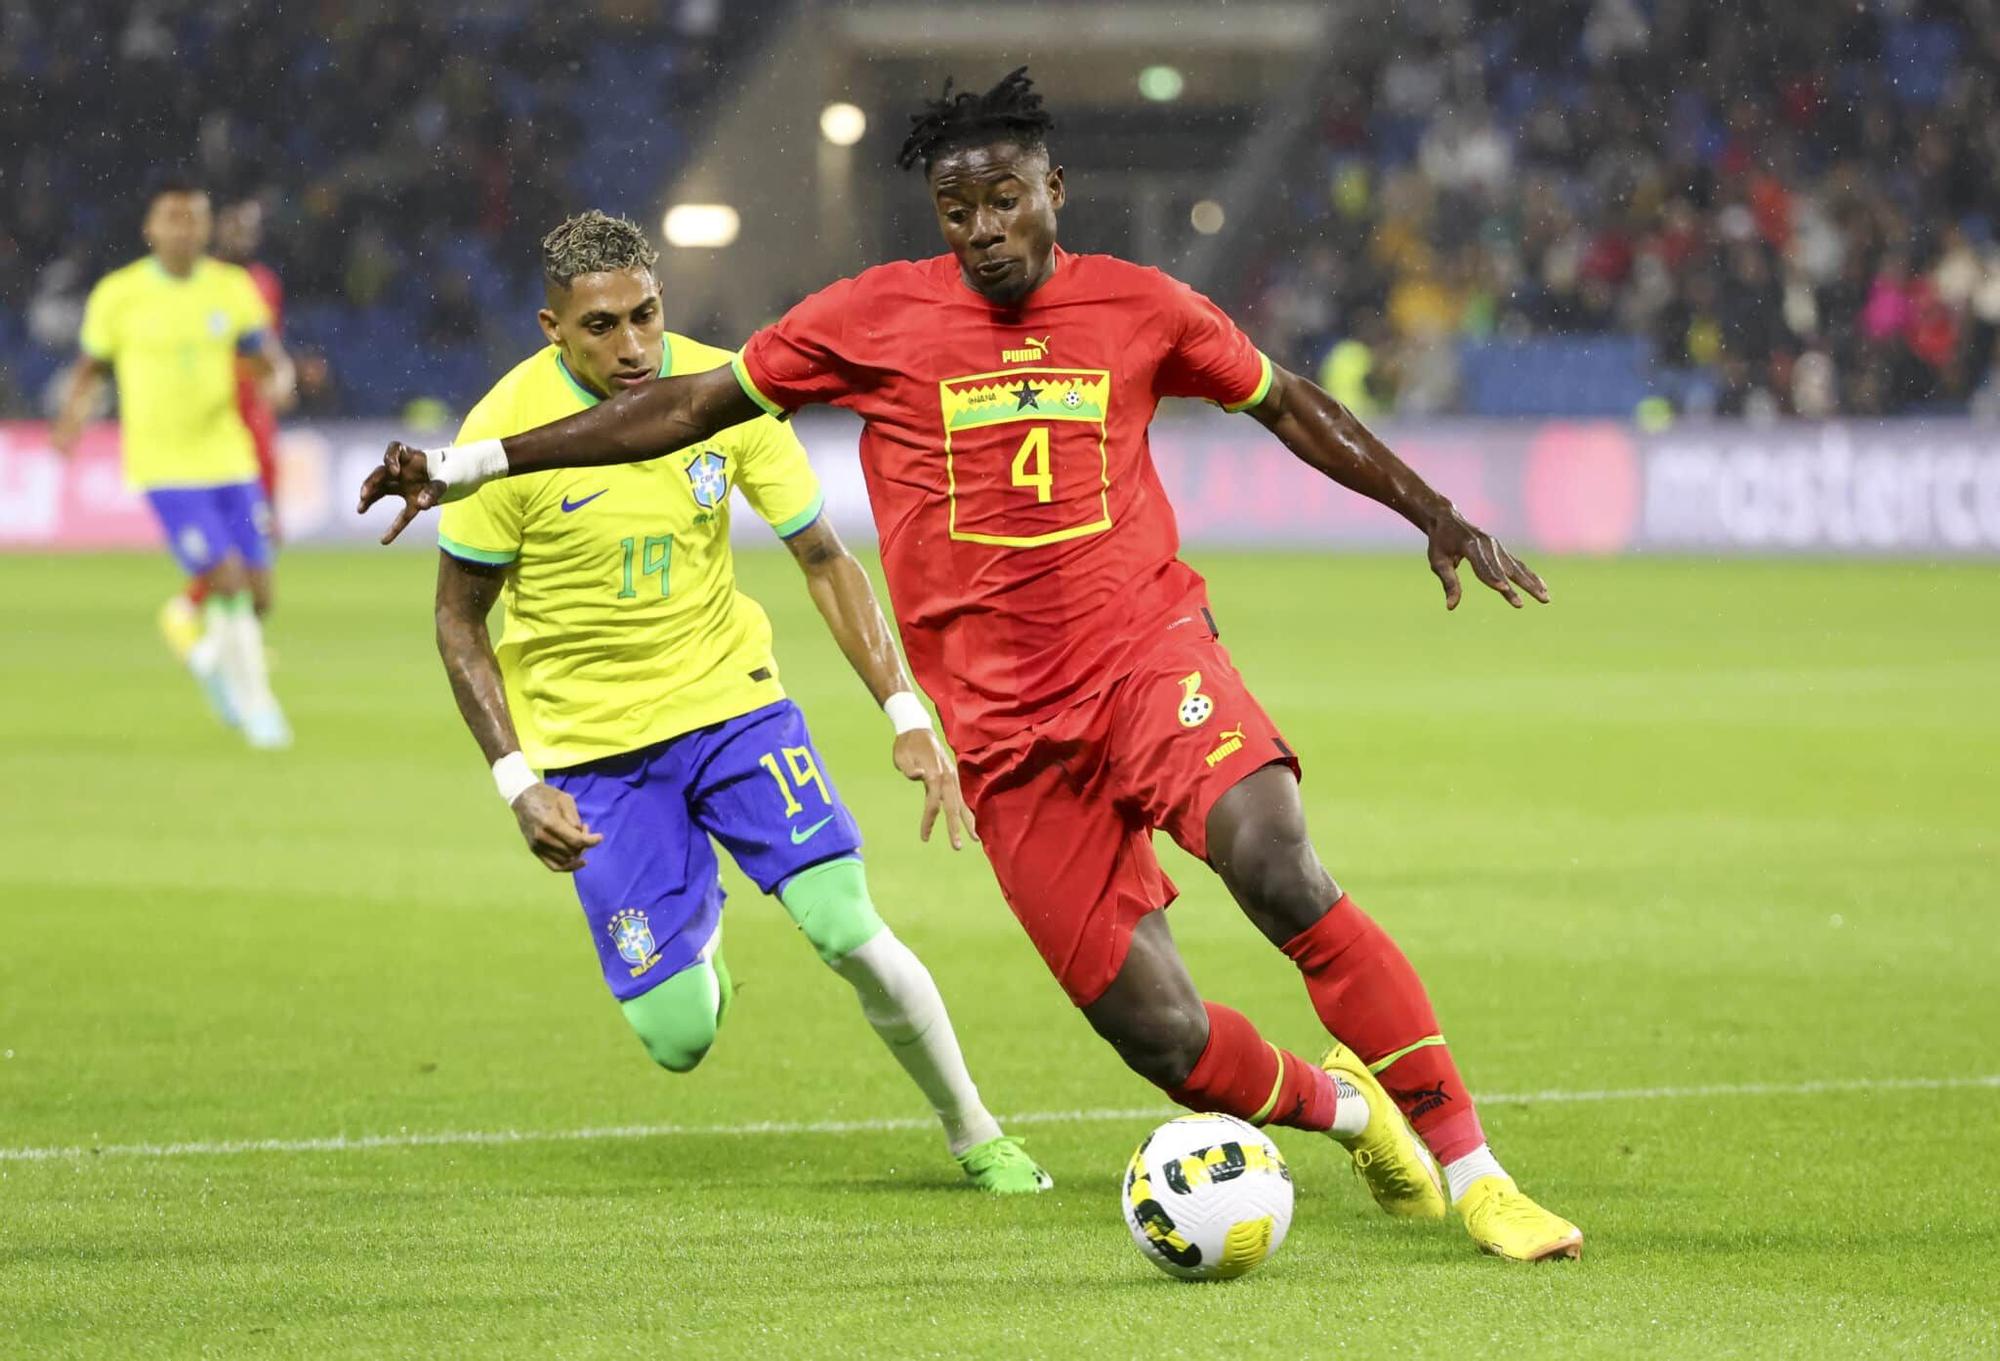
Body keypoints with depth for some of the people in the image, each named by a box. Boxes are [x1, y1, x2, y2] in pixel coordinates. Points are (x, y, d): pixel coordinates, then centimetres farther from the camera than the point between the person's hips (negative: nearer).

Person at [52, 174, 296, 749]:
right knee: (228, 582, -15)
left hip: (229, 459, 4)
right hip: (164, 466, -4)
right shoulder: (117, 295, -5)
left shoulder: (232, 288, 1)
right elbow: (90, 367, 7)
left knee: (256, 591, 4)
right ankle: (256, 703, 3)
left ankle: (212, 655, 38)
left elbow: (274, 362, 2)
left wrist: (277, 382, -22)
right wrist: (73, 417, -12)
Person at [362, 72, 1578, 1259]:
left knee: (1282, 873, -29)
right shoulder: (877, 318, 3)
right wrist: (472, 463, 6)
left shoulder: (1137, 307, 6)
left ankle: (1470, 1173, -20)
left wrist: (1437, 514, 25)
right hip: (1008, 734, 0)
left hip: (1149, 653, 0)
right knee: (1169, 1045, -8)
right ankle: (1340, 1104, 26)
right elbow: (693, 404, 8)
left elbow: (1285, 402, 22)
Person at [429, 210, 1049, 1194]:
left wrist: (907, 716, -10)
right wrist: (518, 784, -14)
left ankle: (976, 1138, 7)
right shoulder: (506, 431, -17)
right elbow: (458, 619, -6)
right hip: (589, 747, -2)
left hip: (731, 703, 2)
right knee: (678, 1040, -7)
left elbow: (824, 561, -1)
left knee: (847, 931, -17)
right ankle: (696, 937, 32)